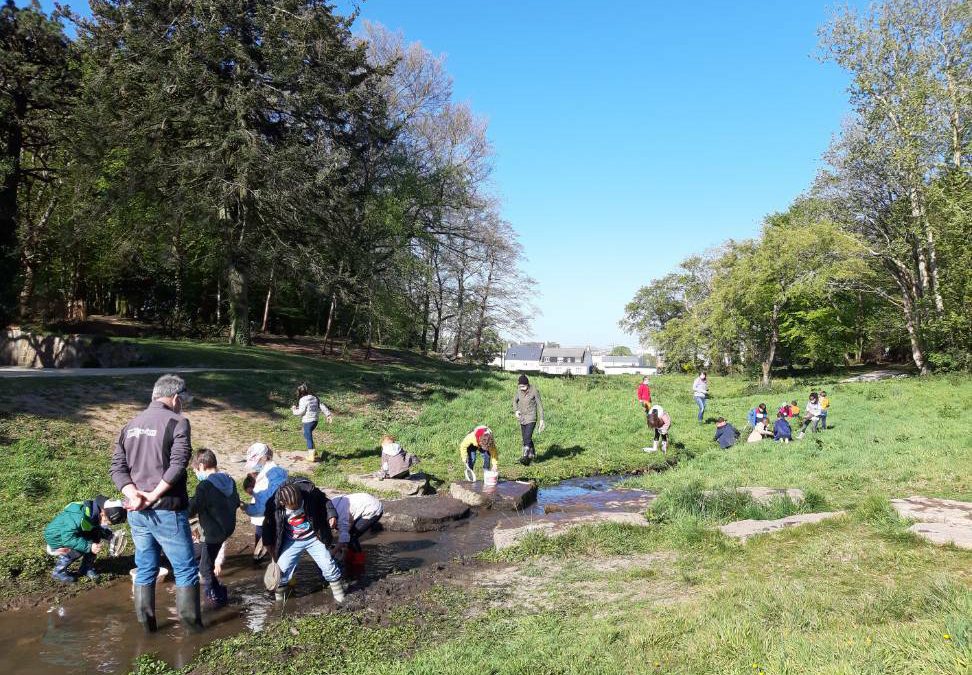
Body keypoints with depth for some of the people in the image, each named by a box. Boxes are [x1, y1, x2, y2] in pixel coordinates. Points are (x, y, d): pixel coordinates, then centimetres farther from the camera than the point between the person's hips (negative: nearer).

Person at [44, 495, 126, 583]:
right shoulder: (80, 516, -37)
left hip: (68, 533, 7)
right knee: (81, 547, -28)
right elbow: (67, 538, -36)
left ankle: (87, 568, 4)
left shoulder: (96, 511, -12)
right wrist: (89, 546, -38)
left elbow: (101, 529, 4)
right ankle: (58, 572, -6)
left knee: (96, 535, -11)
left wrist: (111, 536, -14)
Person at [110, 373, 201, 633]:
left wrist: (134, 495, -8)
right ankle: (191, 622, 12)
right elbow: (178, 465, -21)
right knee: (185, 568, 6)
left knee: (145, 569, 18)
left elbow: (117, 467, 4)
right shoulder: (177, 422, -10)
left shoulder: (131, 425, 11)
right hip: (166, 511, -6)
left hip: (136, 512, 6)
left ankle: (146, 623, 26)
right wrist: (153, 496, -17)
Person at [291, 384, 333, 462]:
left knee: (308, 438, -1)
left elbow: (301, 412, -14)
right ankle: (312, 452, 25)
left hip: (307, 421, -8)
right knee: (307, 435, 23)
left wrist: (294, 410, 4)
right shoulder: (315, 398, 10)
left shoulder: (303, 400, -11)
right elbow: (322, 406, 9)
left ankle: (311, 456, -1)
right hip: (315, 420, 8)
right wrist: (328, 414, 10)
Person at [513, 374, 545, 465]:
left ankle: (525, 457, -22)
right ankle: (532, 454, 32)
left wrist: (541, 419, -11)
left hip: (531, 418, -6)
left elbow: (540, 405, -9)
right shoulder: (519, 390, -1)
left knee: (527, 437, -18)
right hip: (522, 418, 6)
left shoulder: (534, 391, -15)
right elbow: (515, 400, 14)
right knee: (525, 438, 14)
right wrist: (516, 411, -3)